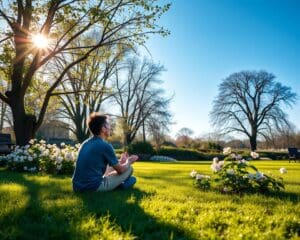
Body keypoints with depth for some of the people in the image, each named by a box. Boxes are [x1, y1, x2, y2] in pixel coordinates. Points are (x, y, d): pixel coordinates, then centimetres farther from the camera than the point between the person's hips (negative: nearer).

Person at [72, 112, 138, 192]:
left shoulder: (86, 143, 10)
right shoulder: (105, 146, -14)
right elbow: (120, 170, -3)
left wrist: (120, 161, 30)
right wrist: (129, 161, 18)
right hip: (94, 187, -8)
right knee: (129, 168, 5)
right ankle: (123, 184, 29)